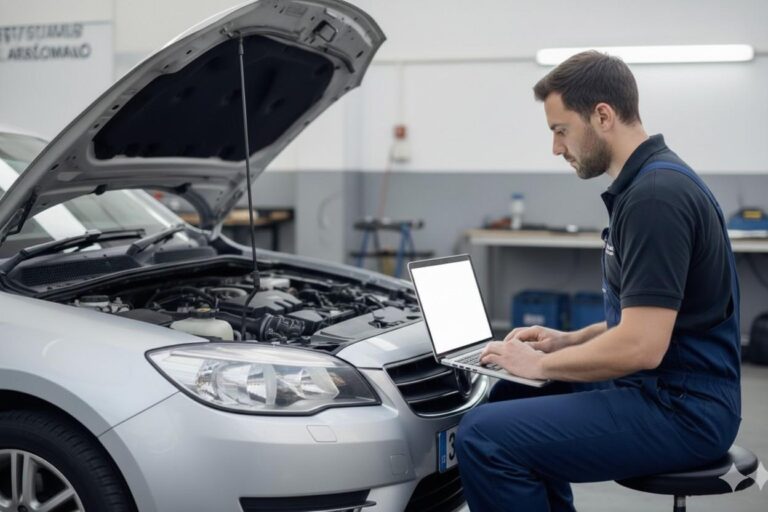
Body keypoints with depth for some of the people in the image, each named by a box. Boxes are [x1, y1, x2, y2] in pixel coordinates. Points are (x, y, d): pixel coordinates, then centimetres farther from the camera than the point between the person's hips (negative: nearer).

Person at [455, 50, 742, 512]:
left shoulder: (655, 195, -22)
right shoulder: (652, 181, 11)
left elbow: (640, 346, -26)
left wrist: (542, 364, -12)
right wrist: (569, 340, 13)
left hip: (679, 409, -11)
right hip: (665, 390, 11)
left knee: (485, 437, -18)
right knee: (508, 399, 23)